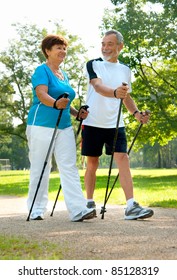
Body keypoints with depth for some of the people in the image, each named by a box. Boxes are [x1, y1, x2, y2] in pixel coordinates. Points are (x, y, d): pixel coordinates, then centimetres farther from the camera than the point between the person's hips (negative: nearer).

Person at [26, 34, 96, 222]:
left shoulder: (64, 75, 19)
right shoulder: (42, 71, -4)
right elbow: (42, 95, -21)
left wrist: (77, 113, 9)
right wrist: (55, 104, -40)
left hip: (64, 127, 7)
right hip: (42, 126, -7)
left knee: (69, 168, -3)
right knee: (40, 169, 0)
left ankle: (78, 210, -8)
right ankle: (36, 211, 10)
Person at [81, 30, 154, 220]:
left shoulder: (125, 70, 11)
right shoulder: (93, 65, -3)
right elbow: (98, 86, -21)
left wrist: (135, 112, 0)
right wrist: (114, 93, -42)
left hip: (115, 124, 2)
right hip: (92, 123, -2)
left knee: (123, 160, -11)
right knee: (92, 164, 5)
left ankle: (131, 206, -16)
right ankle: (89, 203, 19)